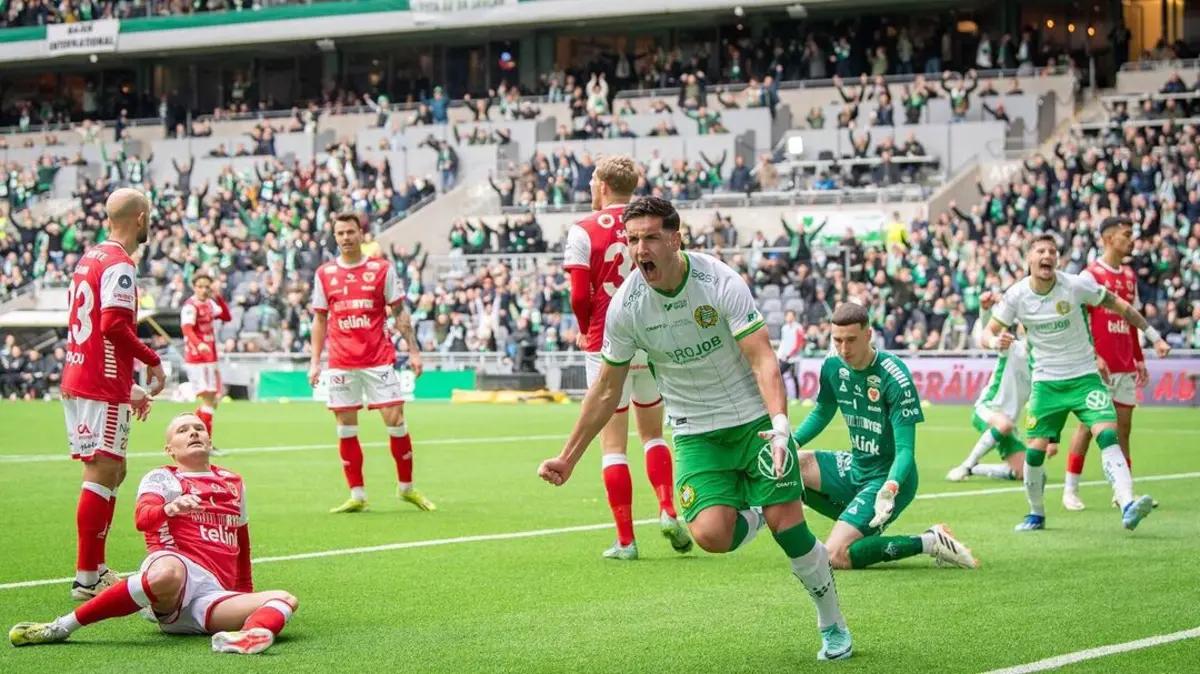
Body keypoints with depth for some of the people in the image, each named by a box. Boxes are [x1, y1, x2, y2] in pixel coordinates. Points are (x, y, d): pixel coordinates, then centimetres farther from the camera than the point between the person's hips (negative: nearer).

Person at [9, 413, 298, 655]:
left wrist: (245, 591, 40)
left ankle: (249, 636, -59)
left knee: (284, 600, -22)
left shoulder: (233, 482, 29)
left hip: (214, 594, 5)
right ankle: (62, 627, -32)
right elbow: (143, 518, -9)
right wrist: (170, 508, -31)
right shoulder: (161, 478, 13)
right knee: (166, 574, -43)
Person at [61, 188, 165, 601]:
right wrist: (152, 360, -9)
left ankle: (96, 569, 19)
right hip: (102, 389, -10)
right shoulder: (119, 264, -12)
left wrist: (126, 387, 23)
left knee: (113, 472, 16)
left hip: (78, 380, 10)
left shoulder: (89, 259, 17)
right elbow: (114, 325, -23)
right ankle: (87, 579, -7)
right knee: (102, 475, -7)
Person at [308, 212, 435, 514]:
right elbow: (319, 320, 12)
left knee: (395, 420, -4)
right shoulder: (325, 274, 8)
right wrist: (315, 361, 6)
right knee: (346, 428, 2)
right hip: (341, 362, 2)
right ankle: (357, 496, 8)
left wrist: (413, 350, -2)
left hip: (379, 359, -2)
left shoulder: (382, 269, 2)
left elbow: (400, 312, 5)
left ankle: (407, 487, 12)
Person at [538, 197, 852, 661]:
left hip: (753, 418, -2)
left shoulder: (720, 282, -18)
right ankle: (749, 517, 19)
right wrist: (568, 458, 6)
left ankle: (833, 625, 15)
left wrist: (780, 425, -38)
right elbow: (607, 389, 3)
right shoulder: (625, 306, -10)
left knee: (787, 525, -10)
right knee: (711, 535, -20)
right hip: (696, 433, 2)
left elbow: (763, 360, -22)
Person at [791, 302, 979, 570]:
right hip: (855, 465, 8)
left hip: (887, 476, -8)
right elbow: (821, 413, 16)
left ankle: (929, 542, -8)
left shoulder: (895, 378, -23)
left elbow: (905, 449, -23)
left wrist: (890, 488, -43)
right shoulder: (833, 364, -3)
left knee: (836, 556, -21)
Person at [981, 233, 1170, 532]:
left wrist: (1154, 336, 2)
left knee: (1108, 435, -21)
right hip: (1046, 381, 1)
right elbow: (987, 334, -3)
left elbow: (1120, 306, 0)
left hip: (1084, 376, -1)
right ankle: (1036, 513, 20)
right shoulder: (1017, 295, -8)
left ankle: (1127, 507, -31)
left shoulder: (1076, 285, -12)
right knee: (1035, 451, -4)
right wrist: (996, 341, -28)